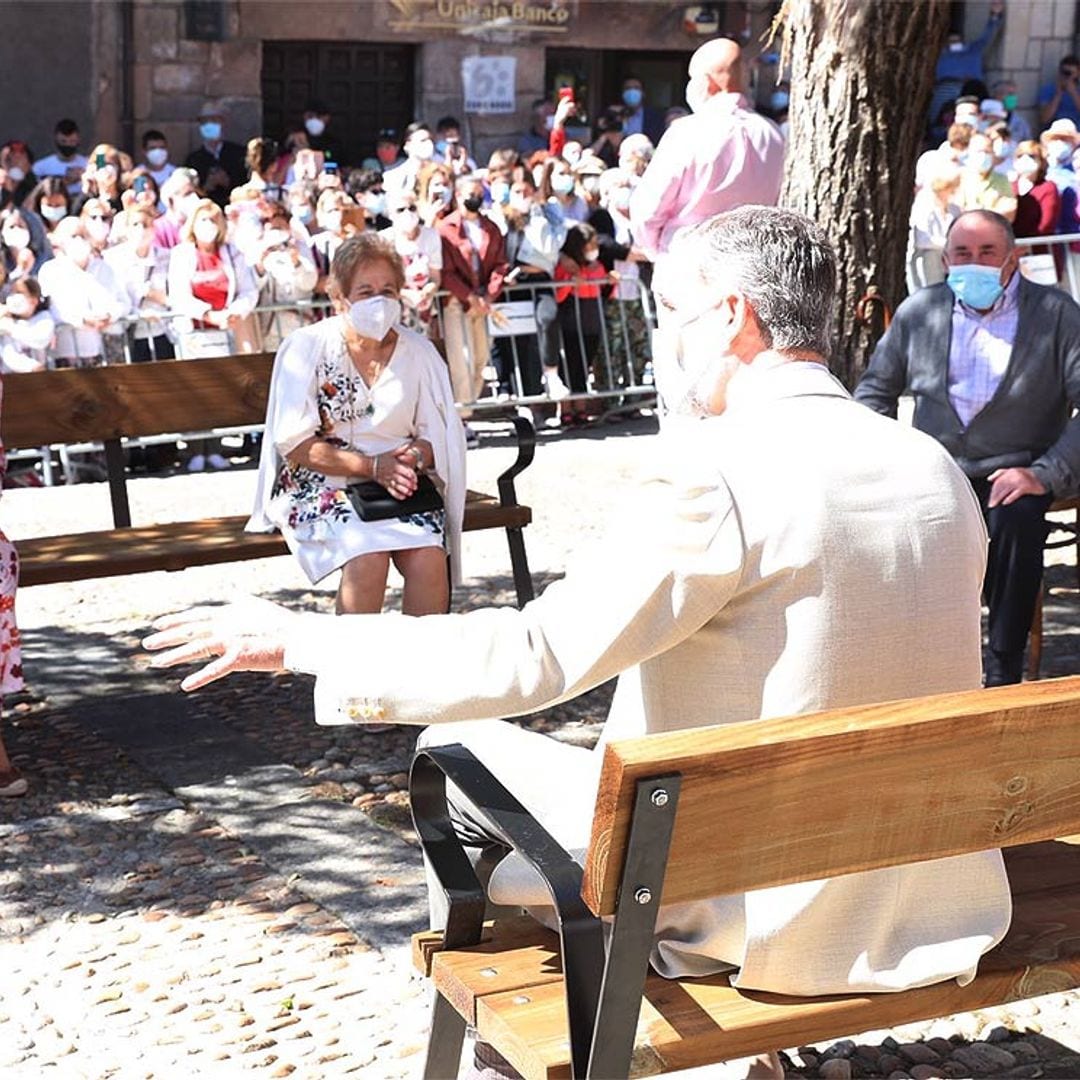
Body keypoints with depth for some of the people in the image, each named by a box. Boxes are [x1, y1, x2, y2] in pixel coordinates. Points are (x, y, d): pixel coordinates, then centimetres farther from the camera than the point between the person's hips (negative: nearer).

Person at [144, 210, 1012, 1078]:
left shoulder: (717, 473, -21)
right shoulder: (939, 469, 1)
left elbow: (525, 658, -23)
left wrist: (300, 640, -12)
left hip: (763, 915, -7)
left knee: (458, 752, 11)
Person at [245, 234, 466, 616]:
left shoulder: (419, 352, 6)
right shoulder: (307, 348, -4)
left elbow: (438, 438, 10)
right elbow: (295, 444, -8)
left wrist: (414, 455, -15)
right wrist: (372, 466, -18)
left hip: (400, 484, 3)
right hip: (320, 485, -3)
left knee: (429, 560, -26)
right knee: (368, 557, -31)